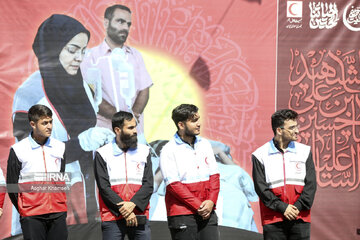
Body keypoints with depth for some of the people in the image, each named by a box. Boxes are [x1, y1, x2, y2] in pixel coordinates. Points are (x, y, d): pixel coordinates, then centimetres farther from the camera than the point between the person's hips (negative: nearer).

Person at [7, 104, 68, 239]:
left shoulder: (60, 147, 9)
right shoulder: (18, 150, -1)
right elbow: (12, 185, 3)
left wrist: (60, 204, 13)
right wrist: (23, 210, 4)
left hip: (58, 213, 3)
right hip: (32, 216, -3)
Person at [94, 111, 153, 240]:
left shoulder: (144, 151, 11)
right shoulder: (102, 154, 3)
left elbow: (148, 184, 4)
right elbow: (104, 187, -4)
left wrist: (133, 204, -12)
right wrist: (124, 211, -11)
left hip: (139, 217, 2)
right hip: (112, 218, -2)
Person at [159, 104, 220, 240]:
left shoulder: (205, 145, 11)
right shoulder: (169, 150, -5)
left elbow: (214, 176, 10)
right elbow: (174, 185, -11)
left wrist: (211, 201, -6)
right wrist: (198, 206, -14)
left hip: (207, 213, 5)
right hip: (182, 216, -5)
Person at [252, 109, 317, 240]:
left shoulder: (305, 151, 9)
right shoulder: (260, 155, 2)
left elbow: (311, 184, 6)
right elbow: (260, 187, -3)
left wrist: (298, 207, -7)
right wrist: (282, 207, -11)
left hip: (300, 218, 2)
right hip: (273, 219, -2)